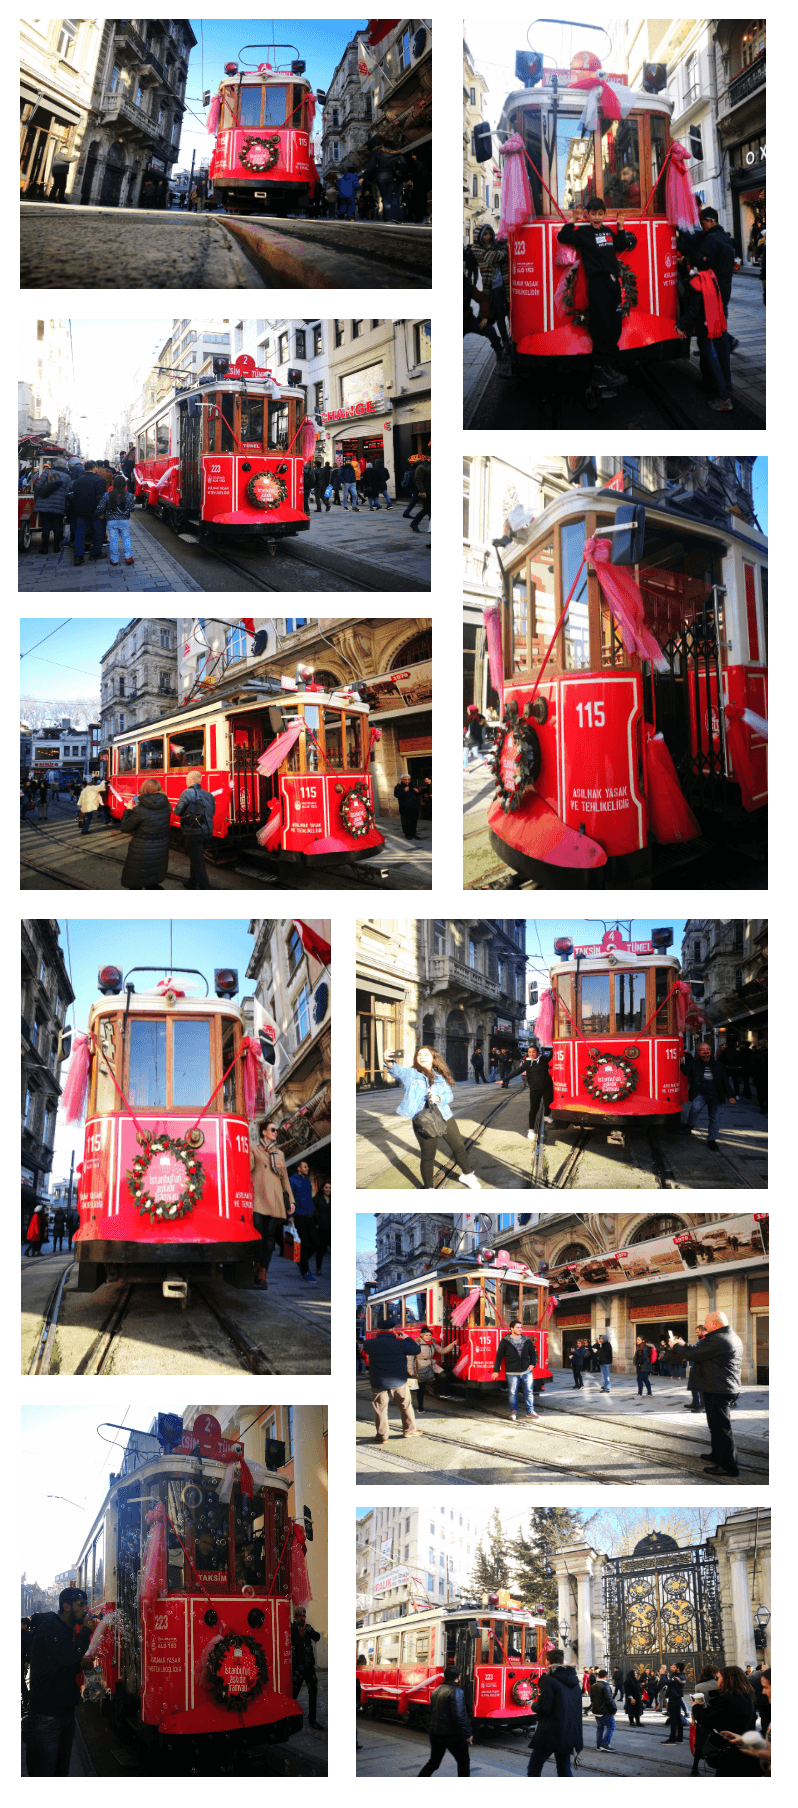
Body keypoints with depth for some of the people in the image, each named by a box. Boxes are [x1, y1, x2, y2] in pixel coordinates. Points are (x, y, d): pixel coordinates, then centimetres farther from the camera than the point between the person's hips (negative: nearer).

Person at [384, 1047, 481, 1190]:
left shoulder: (441, 1076, 11)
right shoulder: (410, 1074, -2)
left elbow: (449, 1095, 7)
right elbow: (397, 1071, -23)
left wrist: (439, 1098, -16)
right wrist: (389, 1062, -47)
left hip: (445, 1118, 4)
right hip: (423, 1122, -4)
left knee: (459, 1147, 14)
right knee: (427, 1156, 2)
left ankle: (467, 1174, 39)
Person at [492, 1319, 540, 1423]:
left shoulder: (526, 1340, 9)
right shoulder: (505, 1341, -1)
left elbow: (532, 1353, 21)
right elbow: (499, 1356, 2)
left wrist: (532, 1364, 7)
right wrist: (496, 1370, 0)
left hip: (526, 1371, 3)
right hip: (512, 1372, -3)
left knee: (529, 1391, 4)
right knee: (512, 1392, 1)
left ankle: (530, 1411, 14)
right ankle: (513, 1412, 14)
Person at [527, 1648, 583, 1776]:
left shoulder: (548, 1680, -13)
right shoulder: (574, 1680, 9)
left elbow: (544, 1709, -18)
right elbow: (577, 1707, 16)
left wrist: (534, 1705, 1)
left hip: (550, 1734, -7)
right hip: (569, 1734, 7)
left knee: (533, 1768, 4)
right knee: (564, 1770, 13)